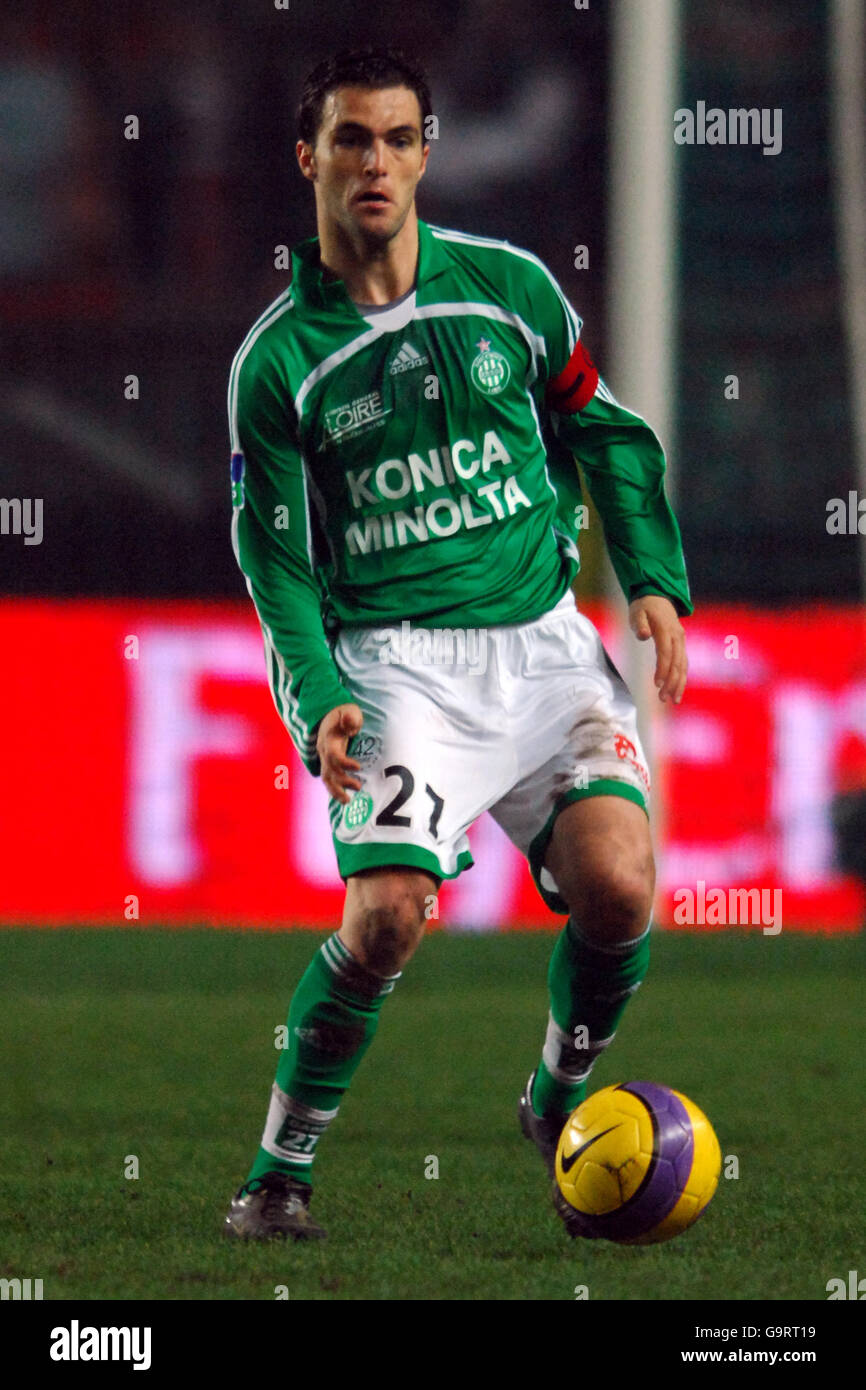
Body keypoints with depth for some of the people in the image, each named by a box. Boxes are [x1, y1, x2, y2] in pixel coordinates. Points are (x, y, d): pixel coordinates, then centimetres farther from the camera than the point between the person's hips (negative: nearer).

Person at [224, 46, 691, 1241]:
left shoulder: (508, 288, 5)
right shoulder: (277, 359, 1)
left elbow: (609, 435, 17)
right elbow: (277, 556, 1)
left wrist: (656, 581, 6)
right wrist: (318, 702, -14)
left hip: (543, 639, 2)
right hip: (397, 659, -2)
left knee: (617, 889, -17)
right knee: (388, 911, -23)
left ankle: (561, 1101, 13)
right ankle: (282, 1167, -3)